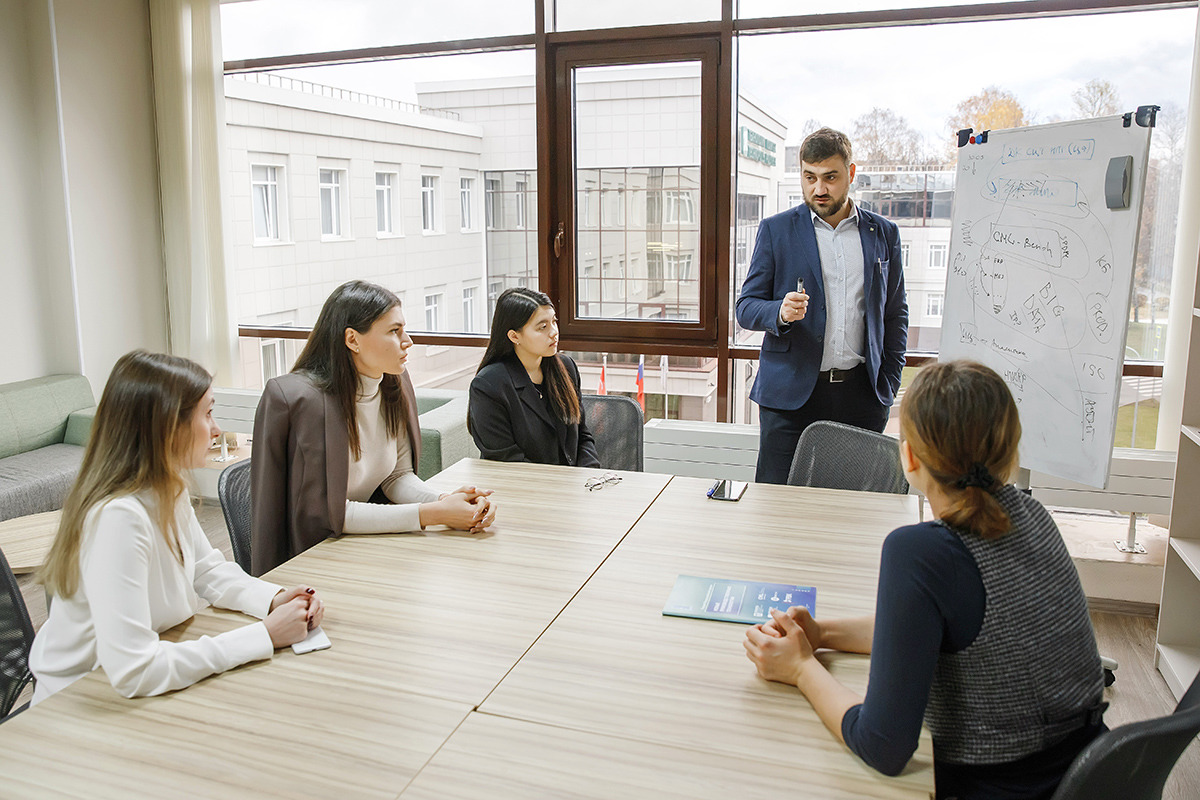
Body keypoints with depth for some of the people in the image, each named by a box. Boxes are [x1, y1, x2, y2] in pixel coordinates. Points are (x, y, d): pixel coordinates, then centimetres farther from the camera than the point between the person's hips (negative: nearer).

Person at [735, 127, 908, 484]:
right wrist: (780, 312, -19)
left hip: (862, 396, 2)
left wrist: (888, 385, 8)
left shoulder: (884, 234, 10)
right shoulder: (776, 230, 4)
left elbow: (895, 314, 16)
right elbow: (746, 307, 3)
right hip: (790, 394, -1)